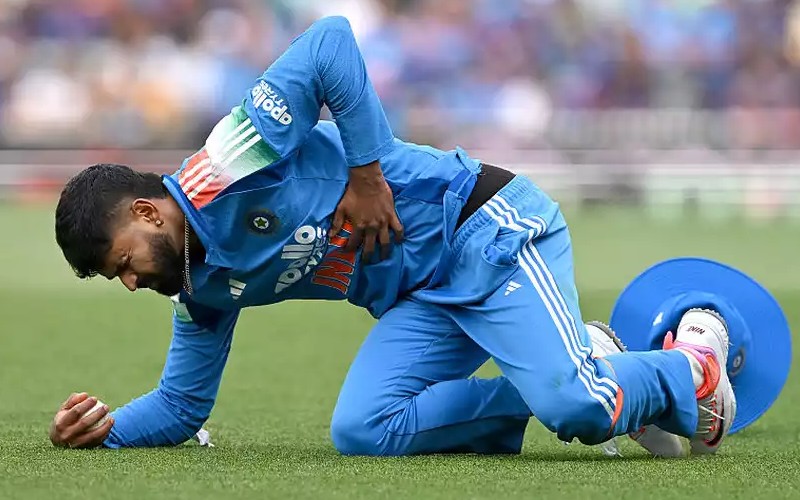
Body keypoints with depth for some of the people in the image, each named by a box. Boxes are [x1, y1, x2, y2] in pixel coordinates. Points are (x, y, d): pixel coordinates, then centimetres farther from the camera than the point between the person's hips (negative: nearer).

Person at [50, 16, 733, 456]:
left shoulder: (231, 165, -17)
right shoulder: (205, 288, 10)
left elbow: (331, 43, -25)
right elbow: (182, 406, 19)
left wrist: (367, 171, -20)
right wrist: (105, 430, 0)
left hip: (486, 228, -9)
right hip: (426, 301, 9)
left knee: (575, 406, -28)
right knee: (361, 431, -16)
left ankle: (691, 370, 4)